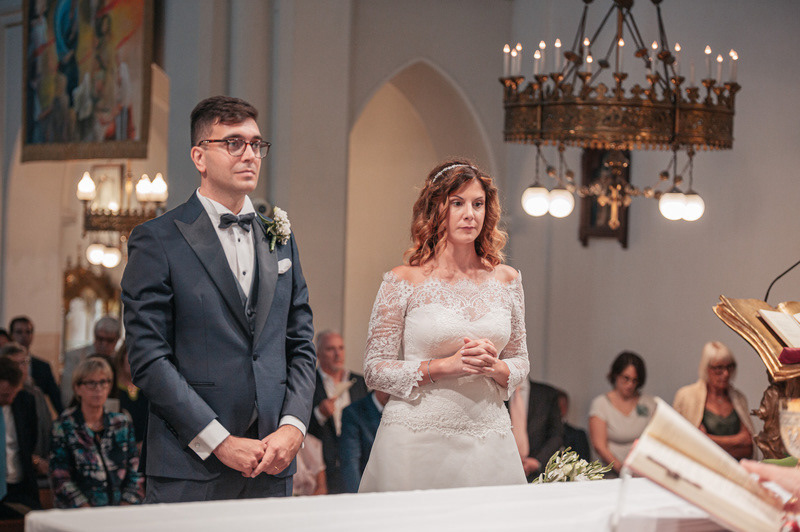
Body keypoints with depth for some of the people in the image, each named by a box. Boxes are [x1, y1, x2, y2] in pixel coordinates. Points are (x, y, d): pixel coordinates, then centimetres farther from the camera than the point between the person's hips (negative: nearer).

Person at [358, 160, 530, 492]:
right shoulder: (404, 281, -3)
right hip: (419, 438, -3)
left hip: (489, 437, 3)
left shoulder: (506, 280, 8)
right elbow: (375, 371, -4)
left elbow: (520, 363, 15)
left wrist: (494, 367, -7)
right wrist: (443, 366, -15)